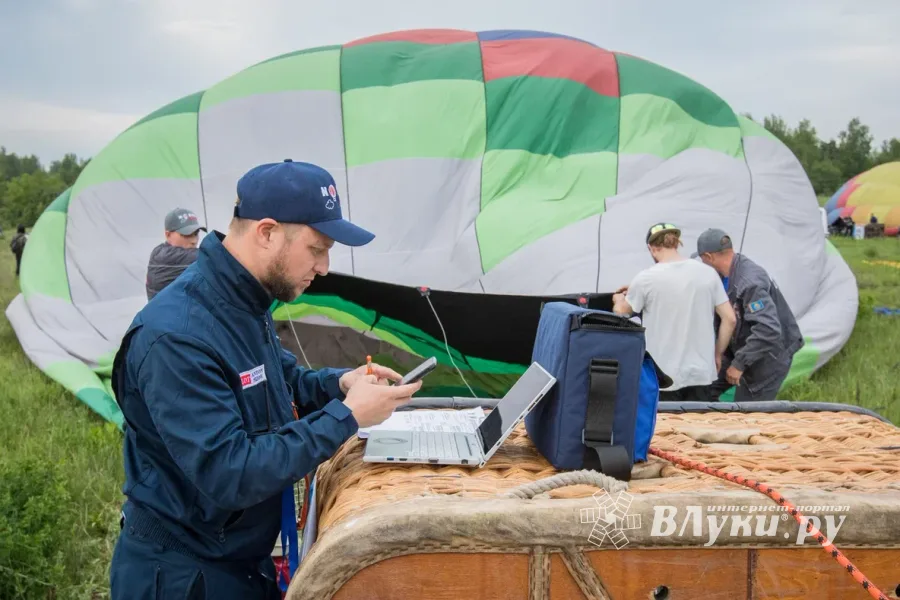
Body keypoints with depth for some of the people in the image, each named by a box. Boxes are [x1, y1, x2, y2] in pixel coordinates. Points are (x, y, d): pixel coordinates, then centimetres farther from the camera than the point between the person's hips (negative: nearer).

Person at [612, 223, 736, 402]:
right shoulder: (708, 273, 1)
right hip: (701, 374, 3)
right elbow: (729, 318, 3)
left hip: (664, 377, -3)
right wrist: (717, 354, 15)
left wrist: (618, 300, 28)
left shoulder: (646, 278, -8)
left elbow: (620, 315, 6)